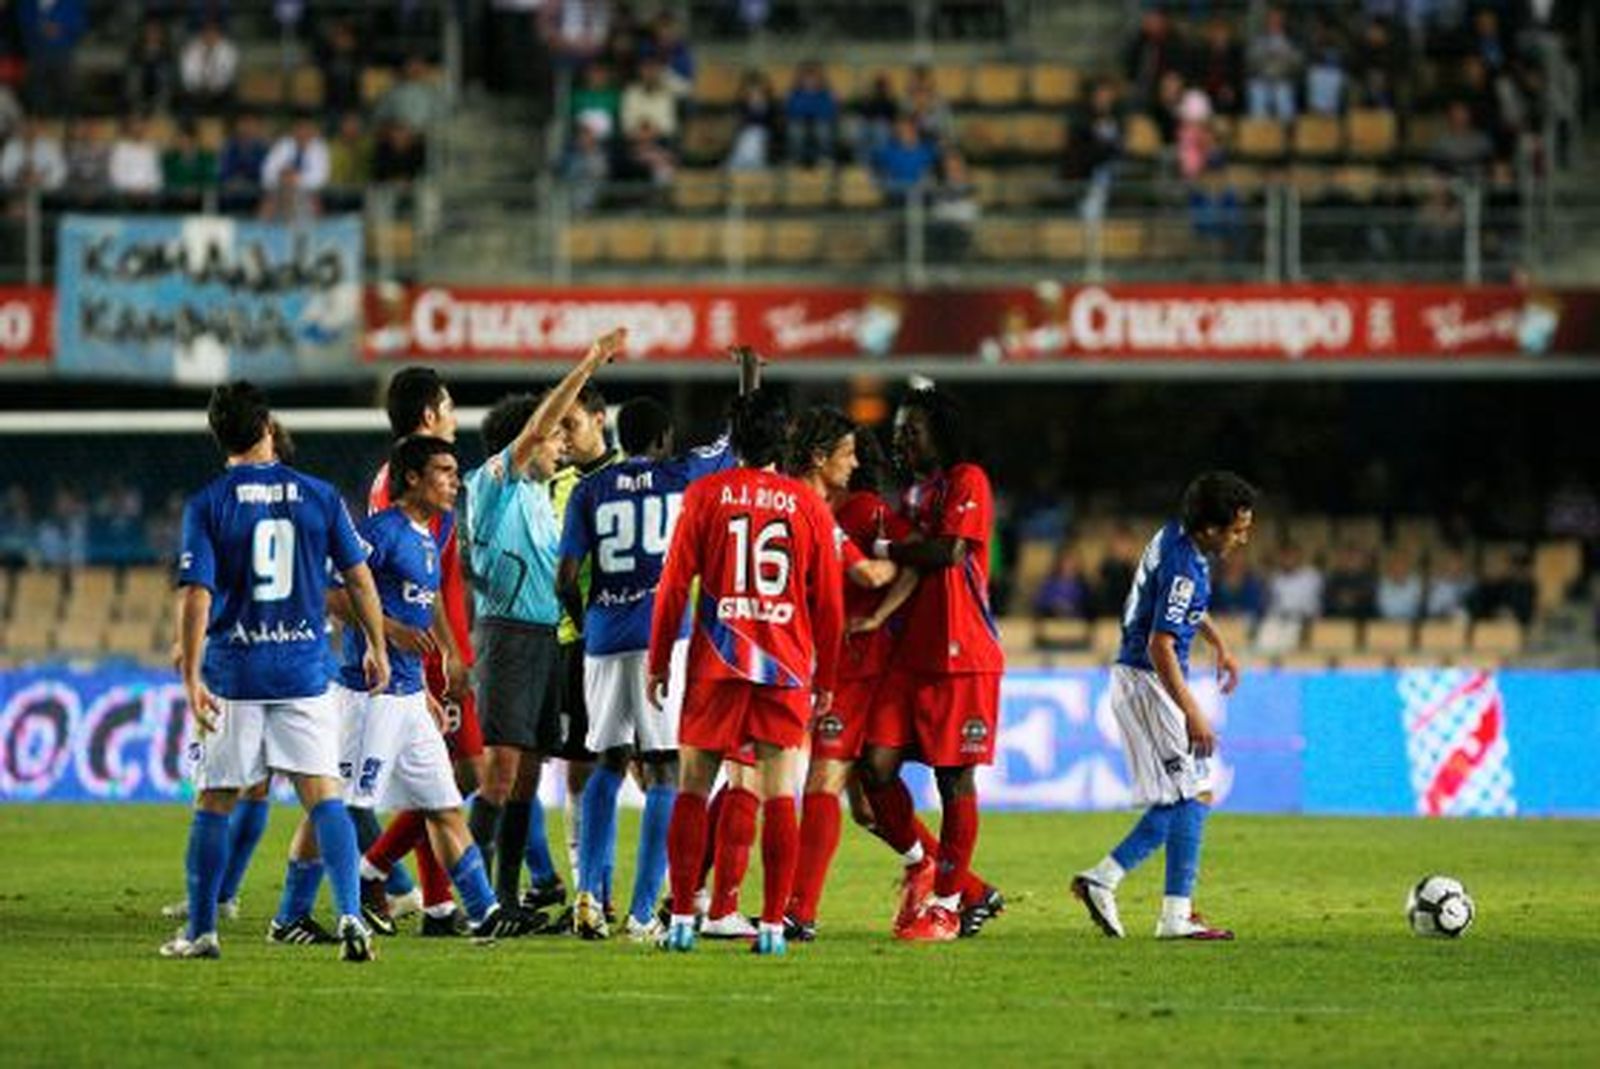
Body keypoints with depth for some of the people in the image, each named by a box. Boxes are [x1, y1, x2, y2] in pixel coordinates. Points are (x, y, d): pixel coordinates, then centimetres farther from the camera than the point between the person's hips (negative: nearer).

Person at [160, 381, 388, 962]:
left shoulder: (207, 504, -4)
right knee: (324, 797, -1)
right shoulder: (318, 495, 2)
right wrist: (376, 648, 18)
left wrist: (191, 676, -9)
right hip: (305, 670, 1)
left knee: (214, 804, 9)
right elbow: (359, 578, 6)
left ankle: (201, 930, 14)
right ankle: (351, 916, -15)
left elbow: (196, 596, -10)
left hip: (232, 674, -1)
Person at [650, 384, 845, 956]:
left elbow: (674, 584, -1)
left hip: (716, 663, -1)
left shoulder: (705, 495, -1)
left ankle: (682, 919, 0)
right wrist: (825, 678, 15)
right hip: (787, 670, 1)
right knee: (779, 795, 1)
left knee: (692, 790, 5)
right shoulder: (808, 504, 3)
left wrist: (658, 662, 7)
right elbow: (829, 603, 6)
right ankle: (773, 925, -3)